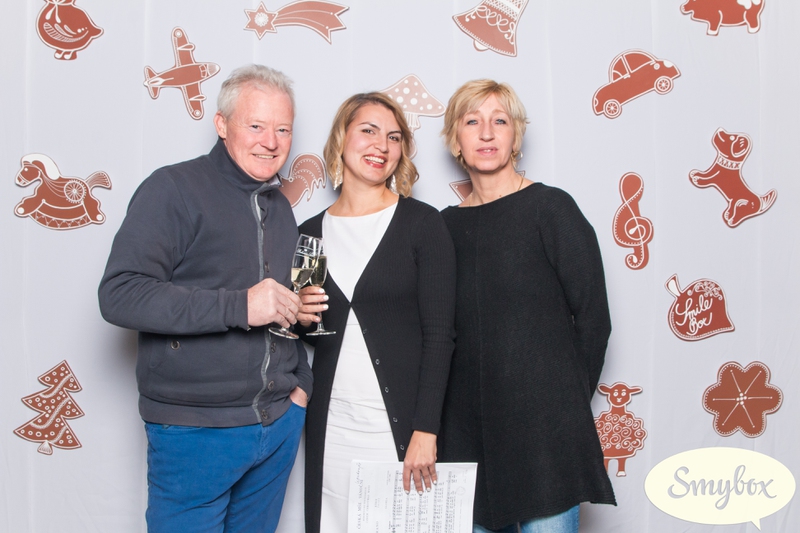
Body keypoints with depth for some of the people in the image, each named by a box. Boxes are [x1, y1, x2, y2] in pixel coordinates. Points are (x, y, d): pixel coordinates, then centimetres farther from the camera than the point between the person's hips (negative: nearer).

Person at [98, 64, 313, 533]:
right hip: (196, 431, -6)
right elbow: (120, 296, -21)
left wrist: (301, 380, 9)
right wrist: (238, 306, -27)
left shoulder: (280, 207, 12)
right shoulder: (175, 189, -10)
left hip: (280, 425, 6)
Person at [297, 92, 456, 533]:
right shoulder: (310, 234, 7)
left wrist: (425, 430, -13)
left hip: (402, 421, -3)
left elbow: (439, 335, -7)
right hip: (330, 426, 3)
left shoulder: (422, 224, -3)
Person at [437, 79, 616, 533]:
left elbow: (593, 319, -4)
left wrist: (568, 398, 1)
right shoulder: (449, 223, 8)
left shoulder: (550, 208, -5)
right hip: (468, 428, 4)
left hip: (544, 429, -4)